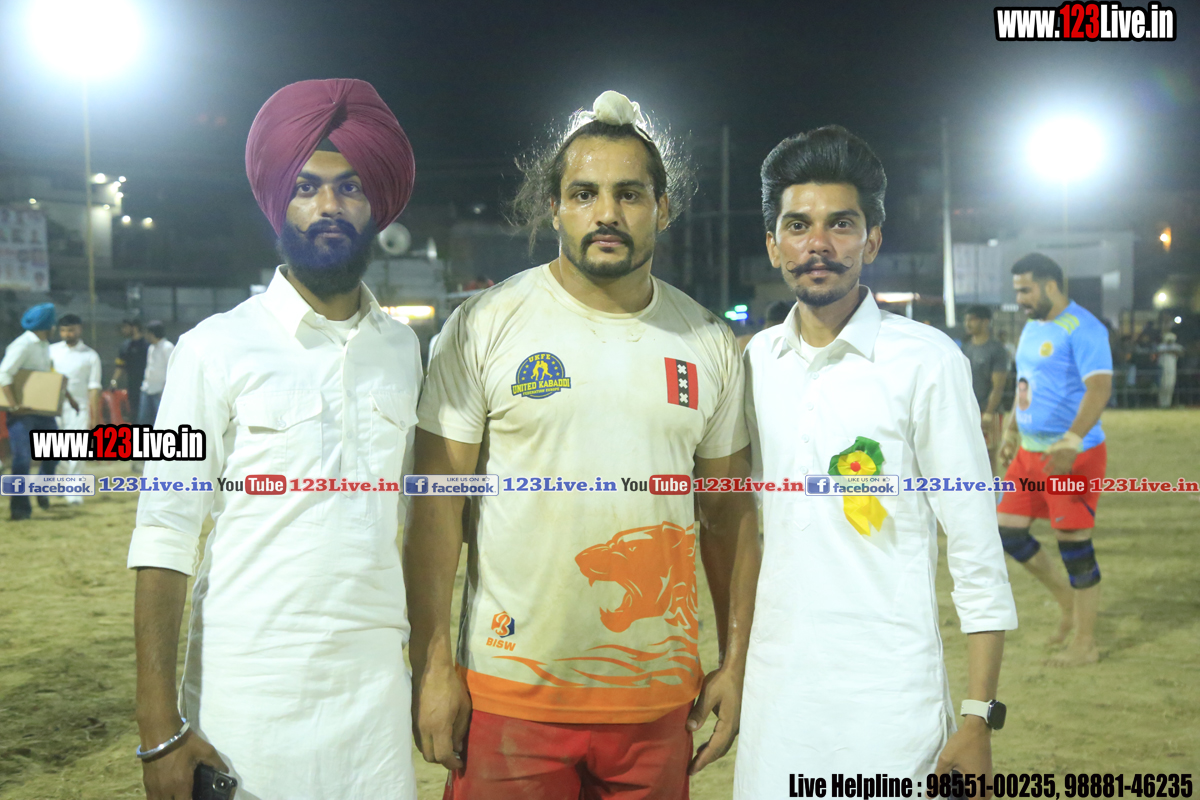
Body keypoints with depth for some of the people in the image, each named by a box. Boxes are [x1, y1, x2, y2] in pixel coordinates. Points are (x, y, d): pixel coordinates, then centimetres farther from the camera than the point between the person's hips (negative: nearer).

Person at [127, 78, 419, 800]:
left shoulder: (401, 348, 7)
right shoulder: (218, 347, -5)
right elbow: (165, 538, -7)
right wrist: (160, 729, -11)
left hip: (375, 686, 4)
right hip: (249, 699, -3)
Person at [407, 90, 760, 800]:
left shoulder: (712, 345, 5)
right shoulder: (483, 327, -5)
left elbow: (730, 514, 10)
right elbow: (438, 504, -5)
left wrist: (736, 664, 7)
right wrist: (433, 665, -8)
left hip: (659, 695, 3)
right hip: (511, 690, -2)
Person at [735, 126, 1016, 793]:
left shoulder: (926, 361, -9)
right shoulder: (757, 360, 6)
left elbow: (978, 556, -9)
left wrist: (979, 718, -11)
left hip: (889, 703, -4)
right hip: (774, 687, 4)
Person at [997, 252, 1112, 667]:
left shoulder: (1082, 329, -16)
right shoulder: (1032, 326, 13)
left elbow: (1100, 387, -25)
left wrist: (1071, 441, -33)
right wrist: (1011, 433, 23)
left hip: (1071, 456, -9)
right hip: (1029, 450, 9)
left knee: (1074, 544, -1)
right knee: (1008, 530, 10)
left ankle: (1086, 644, 12)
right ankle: (1068, 602, 30)